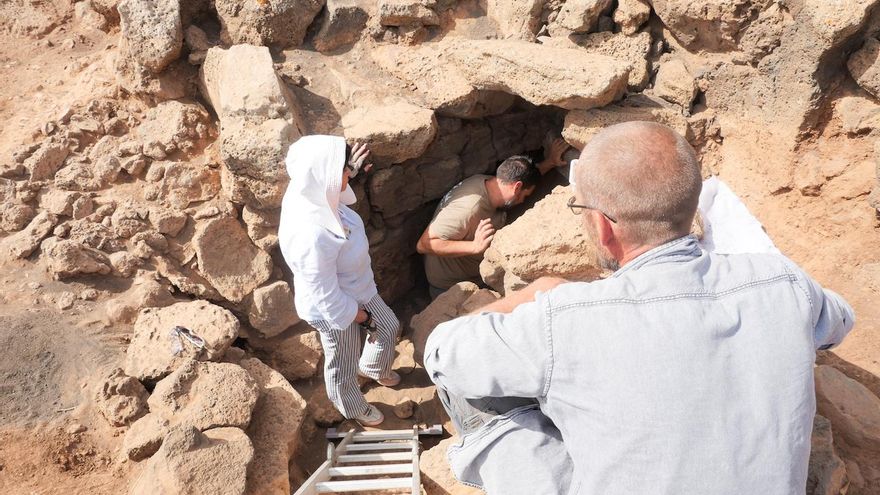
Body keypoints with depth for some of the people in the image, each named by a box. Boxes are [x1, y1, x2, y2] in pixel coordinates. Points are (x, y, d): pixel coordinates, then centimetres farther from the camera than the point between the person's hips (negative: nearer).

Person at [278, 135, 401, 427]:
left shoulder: (309, 194, -19)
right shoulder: (312, 237, -45)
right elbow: (328, 300, -31)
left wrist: (349, 172, -2)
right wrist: (364, 317, -15)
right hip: (337, 312, -8)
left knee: (389, 327, 31)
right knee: (344, 367, 24)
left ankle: (372, 368, 64)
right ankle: (353, 408, 57)